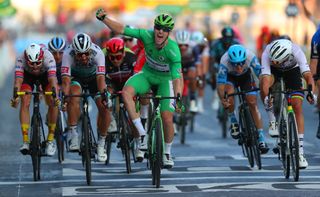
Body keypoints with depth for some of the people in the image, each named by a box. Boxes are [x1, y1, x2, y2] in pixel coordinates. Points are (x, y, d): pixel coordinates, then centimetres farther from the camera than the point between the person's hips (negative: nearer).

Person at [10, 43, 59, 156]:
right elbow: (18, 80, -44)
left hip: (45, 74, 0)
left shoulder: (48, 57, -39)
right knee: (25, 103, -20)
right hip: (28, 75, 0)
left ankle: (50, 139, -6)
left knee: (53, 103, -20)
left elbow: (53, 79, -48)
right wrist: (15, 97, -61)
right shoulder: (21, 59, -37)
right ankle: (25, 141, -18)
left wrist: (55, 96, -64)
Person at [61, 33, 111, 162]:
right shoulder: (68, 54, -34)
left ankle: (101, 143, -1)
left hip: (93, 77, 1)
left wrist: (104, 95, -58)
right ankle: (72, 132, -22)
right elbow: (66, 79, -41)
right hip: (76, 77, -1)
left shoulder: (97, 53, -34)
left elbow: (101, 78, -42)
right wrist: (65, 97, -57)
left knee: (104, 106, -18)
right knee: (74, 97, -34)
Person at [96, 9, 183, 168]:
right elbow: (121, 30, -20)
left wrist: (178, 97, -49)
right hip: (147, 73, 3)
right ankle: (142, 133, -23)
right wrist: (104, 18, -31)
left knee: (167, 119, -13)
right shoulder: (147, 36, -24)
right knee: (126, 91, -30)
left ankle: (167, 152, 16)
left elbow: (177, 77, -35)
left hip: (165, 79, -2)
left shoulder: (173, 50, -31)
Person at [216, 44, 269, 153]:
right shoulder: (224, 62, -39)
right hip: (230, 76, -1)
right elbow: (220, 83, -42)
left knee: (253, 103, -12)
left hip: (246, 75, 1)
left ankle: (261, 139, -9)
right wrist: (222, 99, -59)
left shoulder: (250, 56, -36)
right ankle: (233, 122, -5)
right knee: (229, 93, -31)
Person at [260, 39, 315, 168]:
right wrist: (266, 97, -62)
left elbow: (308, 75, -44)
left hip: (292, 70, 0)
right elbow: (265, 78, -46)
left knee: (297, 107, -15)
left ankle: (300, 151, -11)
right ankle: (272, 121, -18)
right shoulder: (267, 53, -38)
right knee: (264, 82, -36)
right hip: (274, 71, 0)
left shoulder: (296, 52, -38)